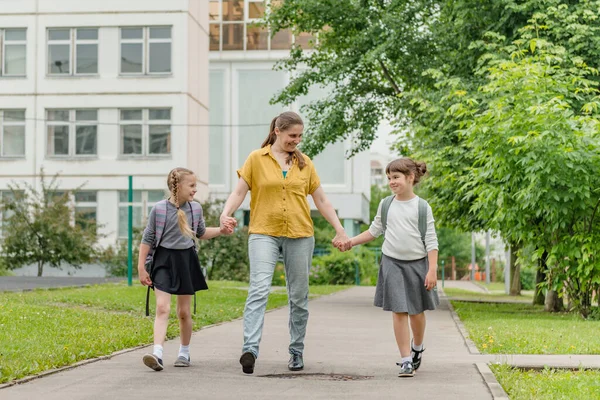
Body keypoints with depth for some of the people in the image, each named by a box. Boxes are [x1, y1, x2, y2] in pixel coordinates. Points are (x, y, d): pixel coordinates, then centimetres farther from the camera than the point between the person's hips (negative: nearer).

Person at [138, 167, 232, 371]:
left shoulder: (195, 208, 4)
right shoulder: (159, 209, -8)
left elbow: (201, 233, 22)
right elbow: (147, 239, -2)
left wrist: (220, 230, 8)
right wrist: (141, 267, -3)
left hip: (186, 260, 3)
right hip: (164, 260, -3)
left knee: (184, 312, 10)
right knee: (162, 308, -15)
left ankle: (184, 352, 25)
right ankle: (157, 354, -23)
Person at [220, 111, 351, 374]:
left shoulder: (304, 163, 10)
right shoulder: (256, 159, 3)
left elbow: (321, 200, 13)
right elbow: (239, 192, 0)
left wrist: (339, 229, 7)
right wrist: (226, 213, -19)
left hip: (300, 235, 3)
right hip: (264, 233, -3)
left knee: (299, 296, 8)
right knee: (259, 289, -19)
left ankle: (296, 351, 20)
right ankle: (250, 349, -27)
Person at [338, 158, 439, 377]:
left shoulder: (422, 207, -5)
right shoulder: (386, 205, 4)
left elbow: (431, 241, -5)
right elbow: (374, 231, 15)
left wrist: (432, 270, -10)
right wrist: (350, 242, 6)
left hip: (417, 263, -1)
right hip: (392, 263, 1)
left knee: (416, 311, 9)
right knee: (399, 312, -6)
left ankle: (417, 348, 36)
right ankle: (406, 360, -2)